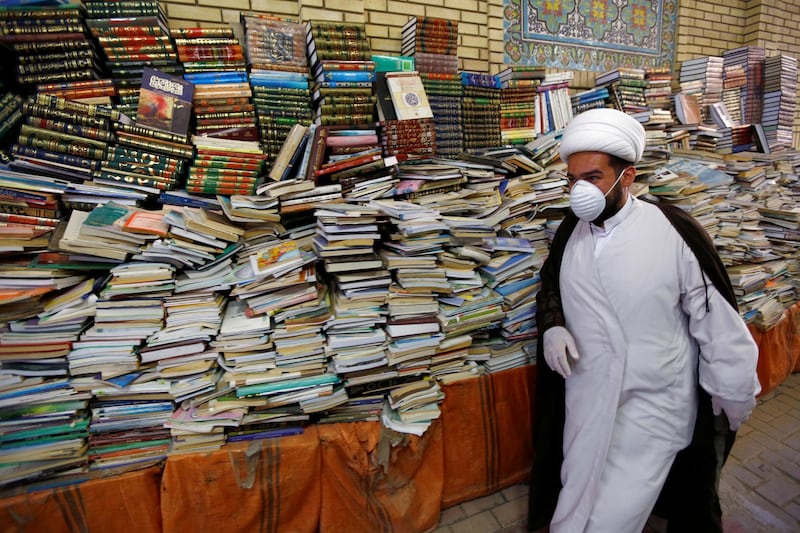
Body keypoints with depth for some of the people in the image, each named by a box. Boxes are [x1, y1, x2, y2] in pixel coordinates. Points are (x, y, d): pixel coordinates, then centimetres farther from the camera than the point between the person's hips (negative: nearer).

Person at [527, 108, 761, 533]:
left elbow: (717, 322, -9)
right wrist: (552, 327, -6)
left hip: (655, 404, -3)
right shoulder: (570, 231, -3)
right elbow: (550, 285, 12)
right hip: (587, 400, 4)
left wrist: (736, 398, 0)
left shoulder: (675, 232, -16)